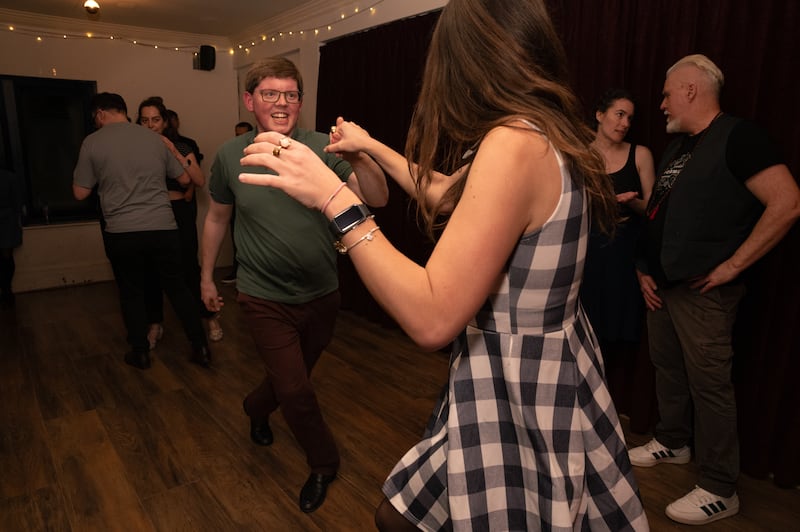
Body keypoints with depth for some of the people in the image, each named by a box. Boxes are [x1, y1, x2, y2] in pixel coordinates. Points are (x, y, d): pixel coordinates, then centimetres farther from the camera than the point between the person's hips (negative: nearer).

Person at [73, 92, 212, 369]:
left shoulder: (92, 142, -1)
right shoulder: (154, 139, 6)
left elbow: (80, 193, 3)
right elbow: (184, 178, 14)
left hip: (122, 233, -2)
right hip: (163, 228, 2)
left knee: (132, 293, 14)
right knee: (177, 287, 12)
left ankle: (140, 353, 24)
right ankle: (200, 347, 16)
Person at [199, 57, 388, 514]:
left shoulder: (322, 148, -12)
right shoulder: (231, 157, -7)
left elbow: (378, 199, -20)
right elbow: (217, 218, 7)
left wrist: (359, 159, -40)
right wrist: (207, 277, 13)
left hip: (321, 295, 1)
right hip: (266, 299, -1)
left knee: (295, 376, 22)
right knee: (296, 392, -2)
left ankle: (257, 408, 57)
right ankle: (325, 464, 27)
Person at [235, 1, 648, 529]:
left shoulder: (513, 142, -24)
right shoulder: (546, 134, 6)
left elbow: (432, 318, -27)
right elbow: (450, 197, 20)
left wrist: (335, 200, -22)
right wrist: (372, 147, 29)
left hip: (517, 391, -9)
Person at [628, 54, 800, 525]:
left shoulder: (737, 136, -11)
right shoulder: (679, 146, 15)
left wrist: (732, 265, -18)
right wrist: (645, 268, 10)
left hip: (702, 288, -8)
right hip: (663, 283, 9)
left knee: (708, 381, -2)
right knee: (667, 367, 18)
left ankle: (720, 491, 11)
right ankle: (673, 443, 37)